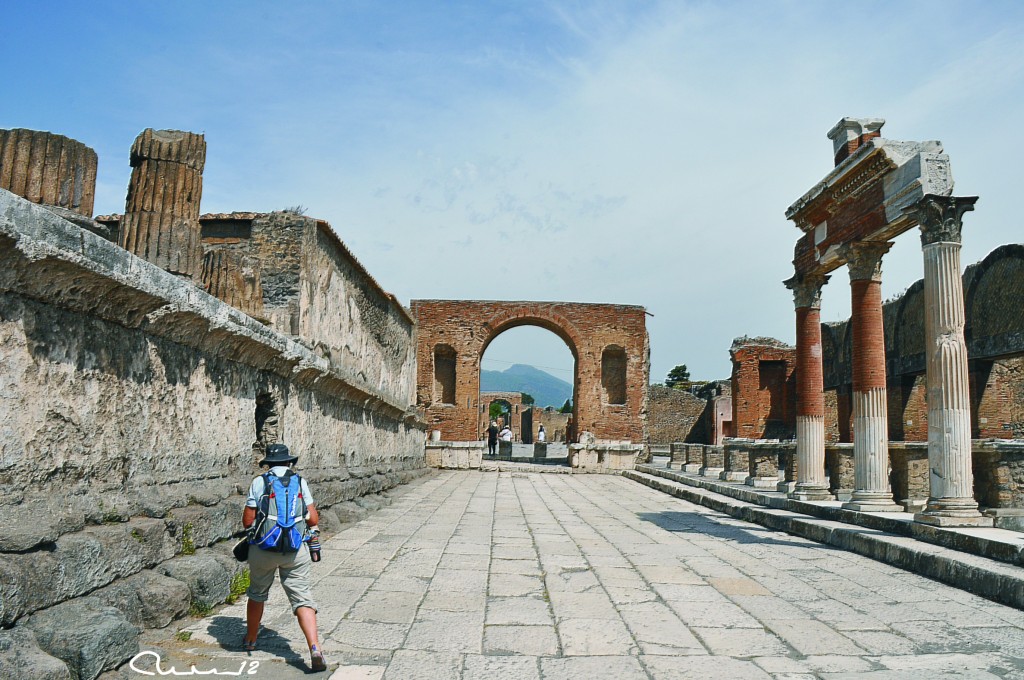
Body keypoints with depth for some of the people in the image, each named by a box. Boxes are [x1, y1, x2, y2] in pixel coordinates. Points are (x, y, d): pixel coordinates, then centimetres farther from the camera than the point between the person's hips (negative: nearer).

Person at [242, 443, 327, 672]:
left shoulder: (259, 482, -1)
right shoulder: (300, 482, 2)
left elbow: (247, 521, -2)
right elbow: (313, 520, 0)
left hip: (263, 548, 1)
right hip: (295, 550, 0)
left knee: (257, 594, 23)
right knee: (303, 599, -1)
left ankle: (250, 640, 40)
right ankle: (315, 649, -16)